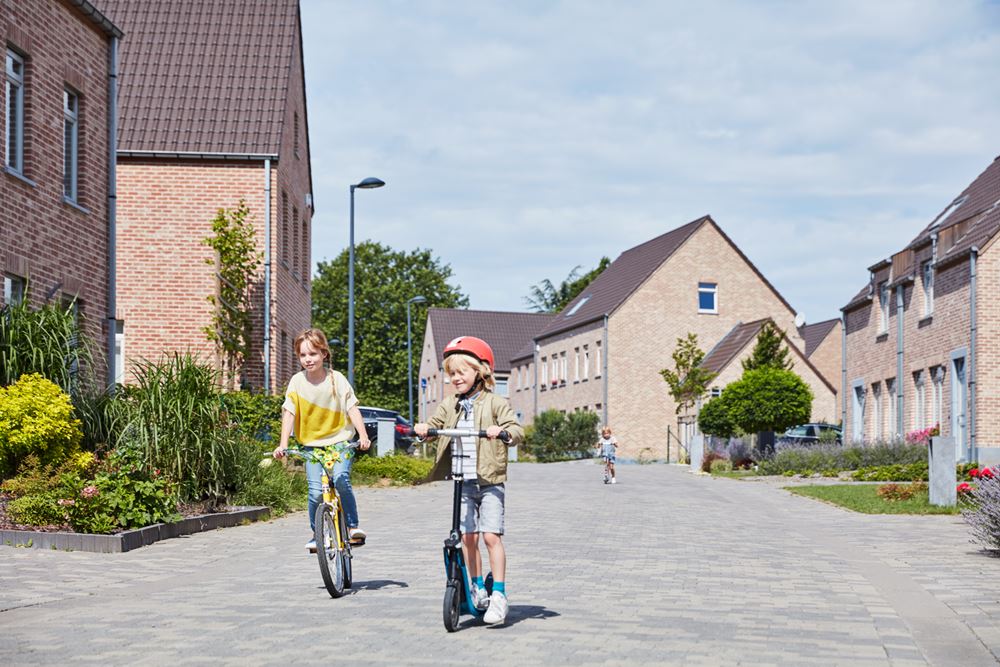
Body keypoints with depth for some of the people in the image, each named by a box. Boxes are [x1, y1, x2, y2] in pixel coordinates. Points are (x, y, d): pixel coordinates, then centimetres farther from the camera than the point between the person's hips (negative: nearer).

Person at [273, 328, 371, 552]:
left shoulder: (336, 379, -7)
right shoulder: (297, 381, -6)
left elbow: (352, 408, -8)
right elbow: (289, 413, -9)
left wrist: (363, 436, -20)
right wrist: (283, 444, -18)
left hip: (340, 441, -1)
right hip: (311, 444, 1)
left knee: (340, 478, -23)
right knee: (316, 490, -13)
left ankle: (353, 525, -7)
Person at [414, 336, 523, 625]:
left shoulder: (495, 403, -2)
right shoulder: (449, 405, 13)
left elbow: (517, 430, -11)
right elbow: (434, 426, 10)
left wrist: (502, 432, -32)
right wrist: (422, 428, -12)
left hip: (490, 480, -4)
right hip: (462, 482, 4)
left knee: (491, 535, -11)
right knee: (468, 536, 2)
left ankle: (499, 594, -7)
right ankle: (477, 586, 18)